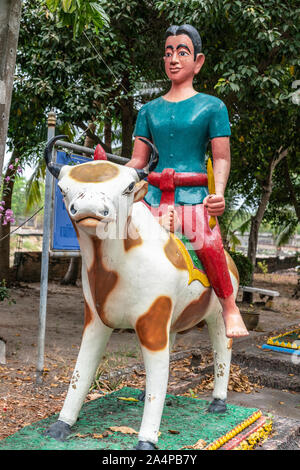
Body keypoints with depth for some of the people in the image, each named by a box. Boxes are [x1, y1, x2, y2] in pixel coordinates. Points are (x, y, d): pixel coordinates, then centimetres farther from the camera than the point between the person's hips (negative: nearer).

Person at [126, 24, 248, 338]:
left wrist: (218, 193, -15)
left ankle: (230, 307, -9)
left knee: (207, 242, -29)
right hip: (154, 197, 4)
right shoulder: (149, 110, 19)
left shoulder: (212, 106, 10)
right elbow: (138, 160, 16)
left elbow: (222, 158, 3)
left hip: (194, 196, -4)